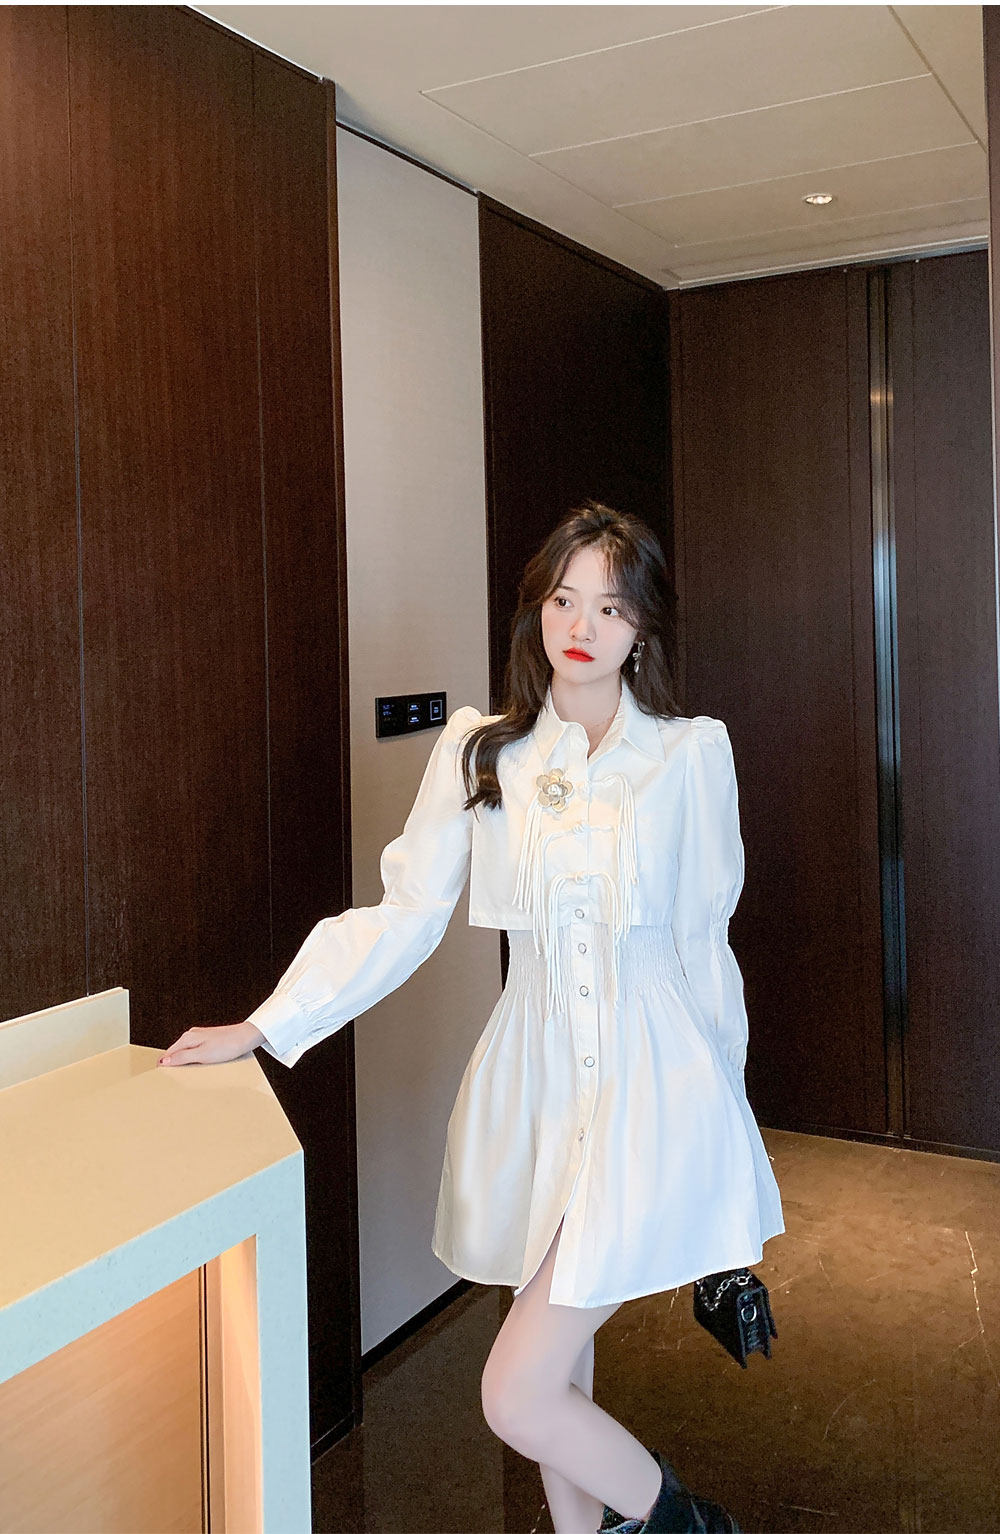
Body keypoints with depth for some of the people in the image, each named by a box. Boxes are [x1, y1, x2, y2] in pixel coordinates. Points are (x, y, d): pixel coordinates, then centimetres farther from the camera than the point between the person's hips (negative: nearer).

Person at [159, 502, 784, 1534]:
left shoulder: (691, 752, -2)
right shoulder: (477, 750, 3)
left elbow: (703, 938, 5)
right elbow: (403, 916, 4)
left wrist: (720, 1093, 12)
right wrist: (264, 1026, 1)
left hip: (652, 1081, -3)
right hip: (534, 1079, 3)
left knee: (518, 1398, -7)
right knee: (556, 1362, 15)